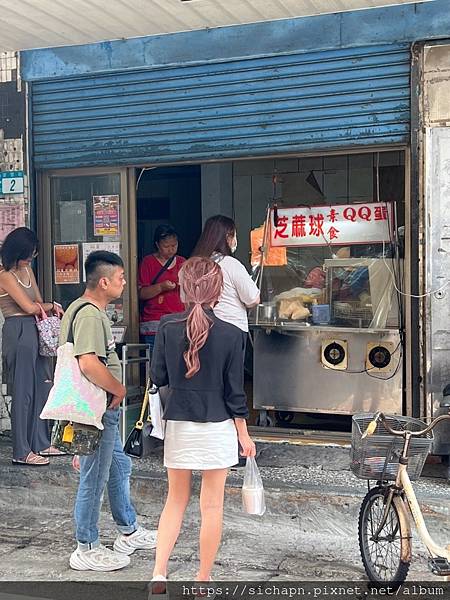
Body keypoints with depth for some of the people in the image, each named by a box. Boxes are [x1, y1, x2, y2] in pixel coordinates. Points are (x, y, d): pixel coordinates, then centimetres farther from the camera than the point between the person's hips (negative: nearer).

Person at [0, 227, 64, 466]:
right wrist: (51, 306, 2)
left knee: (42, 387, 11)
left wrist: (45, 309, -4)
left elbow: (39, 301, 17)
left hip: (35, 332, 9)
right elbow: (30, 307, -15)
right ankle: (22, 452, 3)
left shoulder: (26, 269, 14)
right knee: (23, 392, -4)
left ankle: (41, 443, 21)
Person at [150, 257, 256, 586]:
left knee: (175, 500, 17)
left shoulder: (168, 327, -6)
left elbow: (158, 377, 1)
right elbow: (234, 392, -6)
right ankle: (203, 582, 20)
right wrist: (244, 435, 4)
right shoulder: (230, 335, -11)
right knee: (212, 506, 10)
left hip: (178, 426, 2)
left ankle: (159, 574, 9)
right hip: (217, 427, -2)